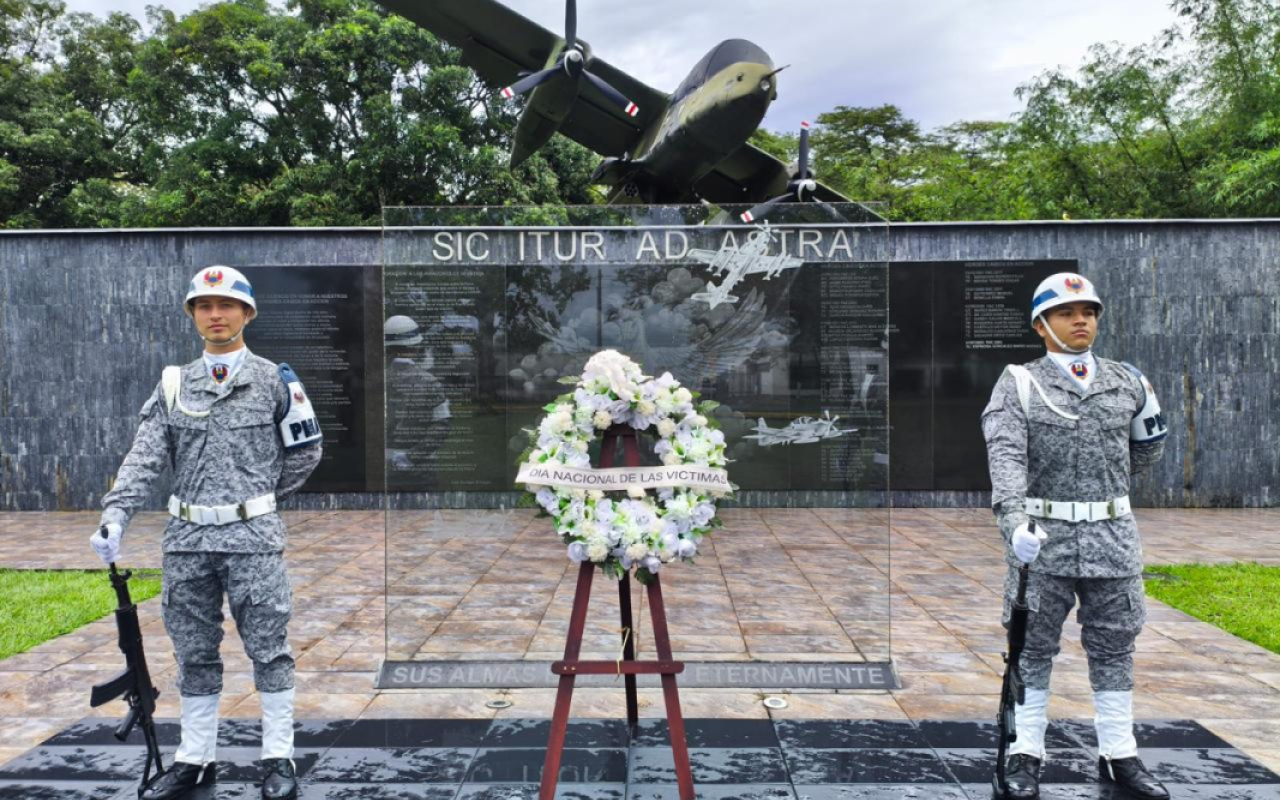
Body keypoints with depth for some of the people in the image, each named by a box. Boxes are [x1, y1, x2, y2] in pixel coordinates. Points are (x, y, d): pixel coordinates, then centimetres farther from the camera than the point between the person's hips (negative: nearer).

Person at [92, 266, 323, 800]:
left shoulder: (273, 380, 1)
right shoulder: (174, 384, 10)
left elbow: (306, 451, 6)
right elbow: (145, 456, 1)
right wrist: (115, 516, -12)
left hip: (252, 536, -3)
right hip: (186, 538, 4)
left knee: (267, 648, 2)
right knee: (194, 652, 12)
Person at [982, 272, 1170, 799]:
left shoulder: (1127, 383, 10)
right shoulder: (1018, 385, -1)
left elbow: (1142, 458, 20)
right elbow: (1006, 456, -16)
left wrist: (1152, 419, -1)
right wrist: (1015, 520, -32)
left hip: (1113, 538, 3)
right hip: (1043, 537, -3)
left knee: (1114, 648, 11)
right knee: (1033, 648, 5)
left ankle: (1118, 757, 25)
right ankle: (1025, 757, 16)